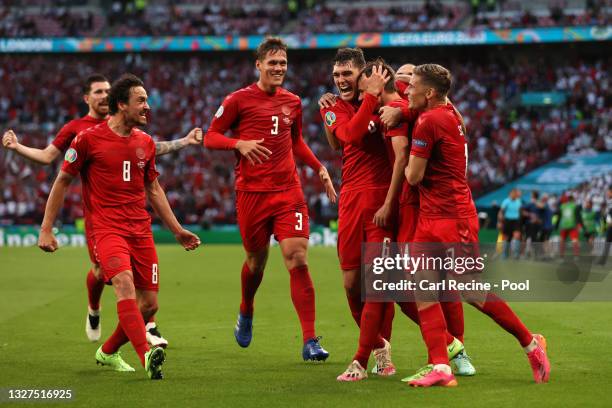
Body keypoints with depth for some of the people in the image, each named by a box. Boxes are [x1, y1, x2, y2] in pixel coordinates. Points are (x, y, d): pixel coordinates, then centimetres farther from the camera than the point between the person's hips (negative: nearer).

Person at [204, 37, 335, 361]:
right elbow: (210, 138, 0)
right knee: (256, 261, 10)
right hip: (251, 192, -2)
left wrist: (320, 169, 17)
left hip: (288, 192, 2)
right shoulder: (239, 100, -1)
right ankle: (246, 314, 44)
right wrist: (239, 143, -18)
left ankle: (310, 342, -12)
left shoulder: (292, 102, 12)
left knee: (298, 260, -11)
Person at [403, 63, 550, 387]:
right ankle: (441, 368, -6)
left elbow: (413, 176, -15)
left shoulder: (429, 122, -16)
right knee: (422, 290, -1)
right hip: (430, 218, 9)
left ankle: (530, 343, 13)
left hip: (452, 218, -9)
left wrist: (405, 160, 7)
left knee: (472, 292, -2)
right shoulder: (449, 114, 10)